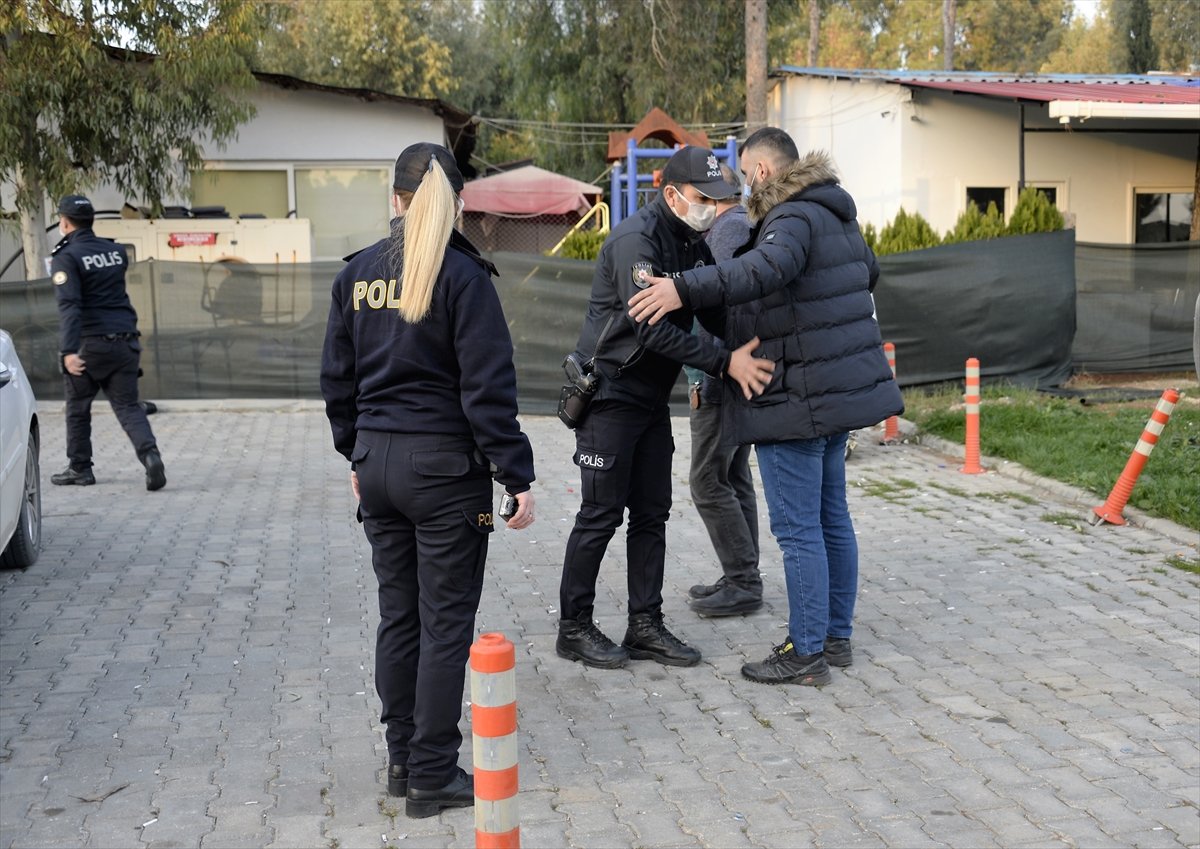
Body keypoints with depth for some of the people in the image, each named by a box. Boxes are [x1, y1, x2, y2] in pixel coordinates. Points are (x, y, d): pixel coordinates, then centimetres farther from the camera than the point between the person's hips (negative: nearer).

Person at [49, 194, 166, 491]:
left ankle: (80, 469, 21)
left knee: (78, 407, 13)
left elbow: (69, 306, -20)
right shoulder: (116, 251, 10)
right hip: (125, 341, 5)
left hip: (90, 344, -5)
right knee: (128, 405, 6)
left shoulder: (65, 257, -8)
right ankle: (150, 454, -18)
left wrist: (68, 350, -26)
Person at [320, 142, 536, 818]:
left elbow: (338, 377, 11)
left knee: (398, 615, 15)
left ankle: (404, 760, 25)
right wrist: (517, 477, -10)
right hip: (445, 465, -6)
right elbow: (488, 389, -15)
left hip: (379, 460, 6)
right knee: (446, 624, 3)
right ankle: (433, 777, 9)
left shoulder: (358, 272, 5)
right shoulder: (462, 274, -12)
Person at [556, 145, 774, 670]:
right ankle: (574, 628, 11)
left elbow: (716, 309, 9)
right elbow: (654, 331, -29)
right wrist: (725, 364, -31)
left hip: (652, 399, 9)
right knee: (601, 515, -2)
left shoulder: (692, 243, 8)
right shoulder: (636, 240, -20)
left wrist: (751, 349, -9)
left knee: (652, 514, 9)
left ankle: (645, 627, 17)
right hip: (609, 394, -8)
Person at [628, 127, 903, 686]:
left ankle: (806, 653, 3)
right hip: (841, 390, 10)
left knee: (797, 528, -4)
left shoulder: (795, 216, -16)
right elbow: (868, 270, 33)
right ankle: (837, 636, 27)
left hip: (797, 399, -10)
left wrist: (686, 290, -45)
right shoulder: (835, 215, 16)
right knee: (831, 516, 17)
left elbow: (770, 266, -38)